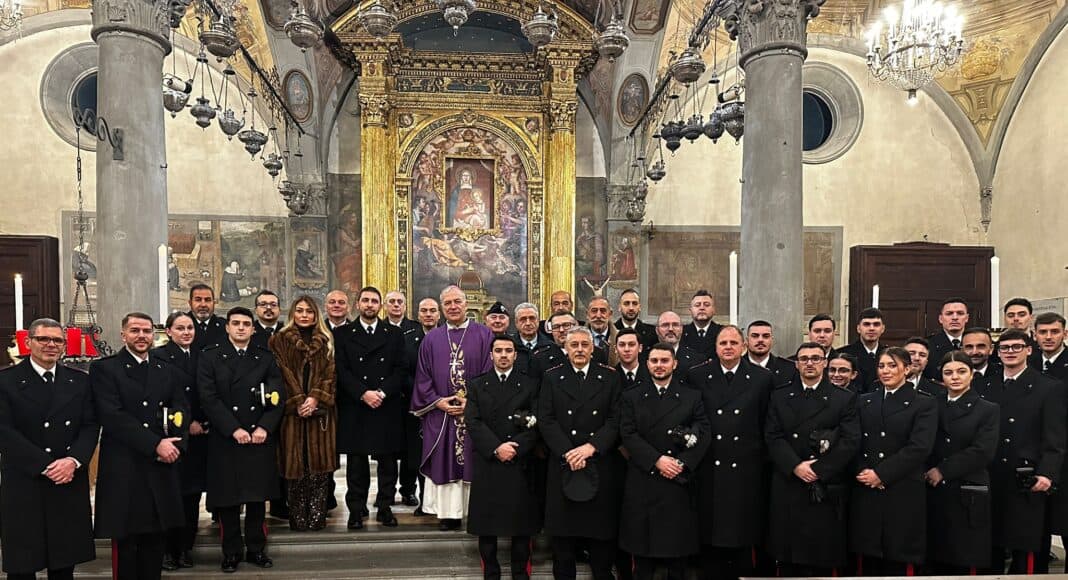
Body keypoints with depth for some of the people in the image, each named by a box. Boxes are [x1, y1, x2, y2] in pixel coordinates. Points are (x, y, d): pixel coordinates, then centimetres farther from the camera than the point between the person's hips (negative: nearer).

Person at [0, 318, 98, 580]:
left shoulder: (80, 381, 8)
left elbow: (90, 426, 4)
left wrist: (74, 460, -13)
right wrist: (45, 465, -15)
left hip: (70, 483, 3)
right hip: (23, 484, -3)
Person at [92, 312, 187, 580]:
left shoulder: (166, 370, 14)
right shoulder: (104, 369, -2)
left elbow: (181, 409, 9)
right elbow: (113, 417, -12)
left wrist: (173, 442, -10)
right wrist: (155, 444, -17)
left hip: (161, 467, 4)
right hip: (123, 468, -4)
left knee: (155, 538, 9)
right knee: (125, 539, 5)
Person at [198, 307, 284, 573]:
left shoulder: (266, 358, 9)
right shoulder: (210, 358, 3)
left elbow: (278, 397, 2)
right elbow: (209, 398, -7)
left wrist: (264, 427, -12)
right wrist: (234, 429, -15)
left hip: (261, 438, 2)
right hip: (225, 439, -1)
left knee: (258, 497, 7)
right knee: (228, 499, 5)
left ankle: (256, 549, 20)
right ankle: (231, 552, 19)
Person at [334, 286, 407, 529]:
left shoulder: (395, 334, 9)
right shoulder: (343, 334, 7)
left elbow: (401, 369, 2)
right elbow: (342, 371, -2)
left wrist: (382, 392, -11)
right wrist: (363, 393, -14)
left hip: (388, 407, 1)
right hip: (354, 409, -1)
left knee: (388, 460, 5)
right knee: (356, 461, 5)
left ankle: (385, 507, 16)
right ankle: (356, 509, 15)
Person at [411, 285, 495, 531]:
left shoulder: (484, 335, 1)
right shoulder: (431, 339, 9)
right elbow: (423, 377, 8)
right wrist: (438, 401, -6)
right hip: (440, 413, 2)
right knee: (444, 462, 5)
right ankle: (449, 513, 14)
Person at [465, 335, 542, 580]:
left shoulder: (529, 385, 7)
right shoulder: (476, 385, 9)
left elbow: (535, 425, -1)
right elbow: (473, 422, -3)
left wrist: (515, 449, -13)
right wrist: (496, 448, -14)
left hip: (520, 464, 0)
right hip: (486, 465, 0)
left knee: (521, 523, 4)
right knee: (486, 524, 5)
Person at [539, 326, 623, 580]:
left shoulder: (609, 377, 5)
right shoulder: (552, 377, 5)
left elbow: (615, 420, -2)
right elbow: (546, 420, -2)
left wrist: (591, 446, -15)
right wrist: (567, 452, -13)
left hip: (601, 465, 0)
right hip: (563, 464, 0)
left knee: (602, 535, 6)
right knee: (563, 536, 8)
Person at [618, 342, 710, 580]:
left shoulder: (692, 397, 8)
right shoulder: (632, 397, 6)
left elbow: (704, 433, 1)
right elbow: (628, 434, -3)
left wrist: (682, 463, -12)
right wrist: (657, 460, -14)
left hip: (680, 481, 1)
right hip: (643, 482, 0)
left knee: (678, 545, 6)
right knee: (643, 546, 6)